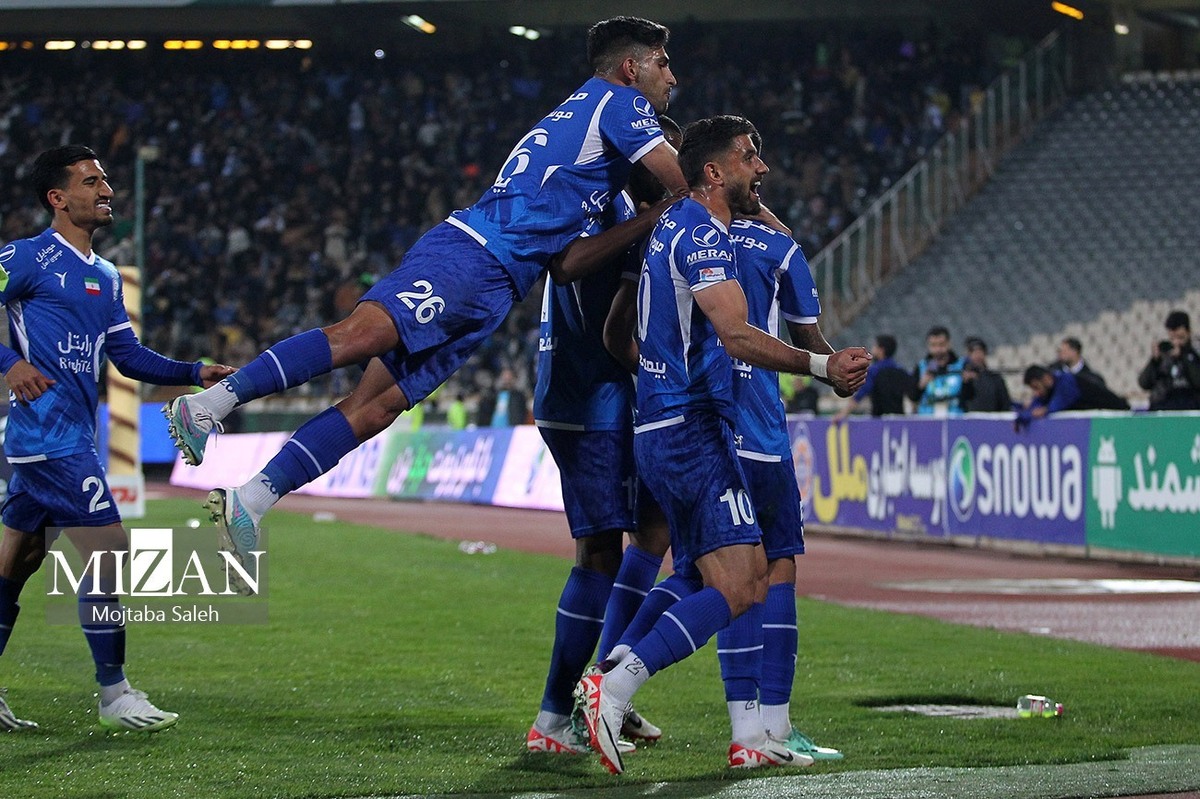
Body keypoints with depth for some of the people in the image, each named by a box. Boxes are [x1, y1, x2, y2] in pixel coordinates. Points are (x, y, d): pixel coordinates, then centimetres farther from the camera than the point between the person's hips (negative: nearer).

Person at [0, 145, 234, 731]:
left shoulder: (105, 277, 18)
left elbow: (129, 357, 21)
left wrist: (195, 373, 11)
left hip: (72, 436, 9)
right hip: (50, 434, -9)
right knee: (109, 549, -10)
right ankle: (113, 693, -3)